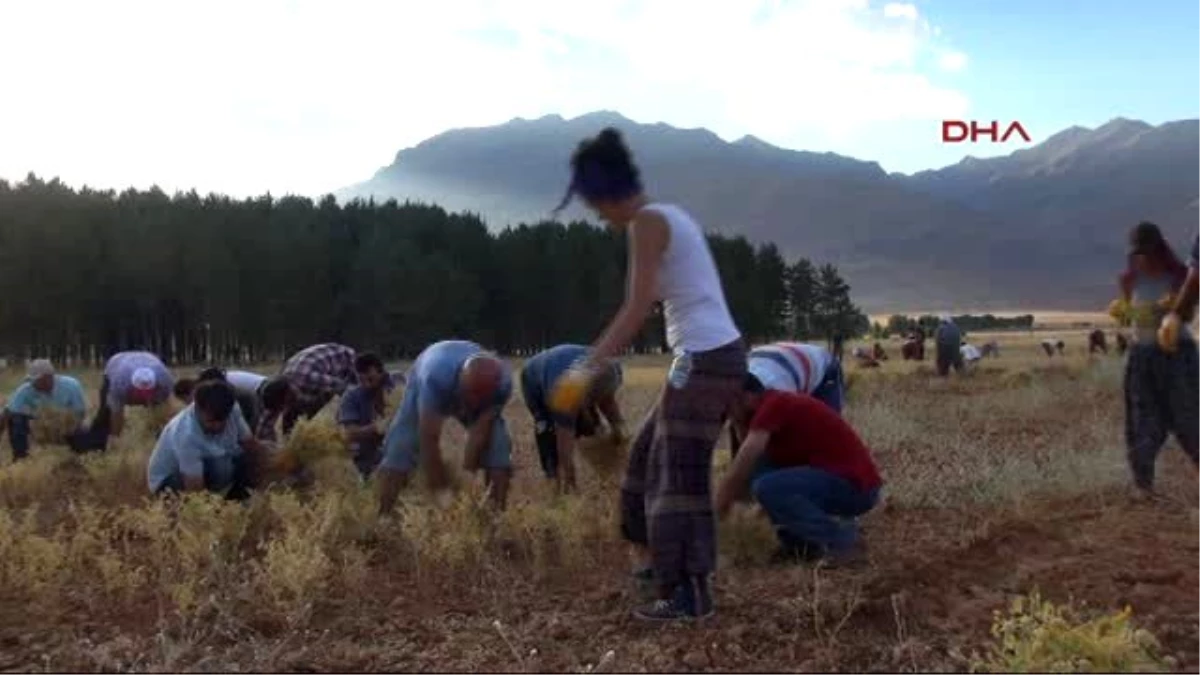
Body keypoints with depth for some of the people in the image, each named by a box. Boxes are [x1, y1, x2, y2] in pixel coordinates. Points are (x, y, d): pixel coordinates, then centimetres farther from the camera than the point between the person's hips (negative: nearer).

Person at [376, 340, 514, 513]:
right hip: (425, 390, -2)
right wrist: (441, 491, -40)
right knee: (400, 447, -17)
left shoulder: (502, 382, -37)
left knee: (498, 448, -16)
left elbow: (480, 433, -30)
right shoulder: (436, 375, -45)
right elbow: (429, 440, -42)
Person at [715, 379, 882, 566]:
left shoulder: (773, 406, -15)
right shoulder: (781, 405, 14)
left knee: (767, 488, -22)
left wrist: (718, 510, -2)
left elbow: (737, 473, -14)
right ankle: (800, 543, 10)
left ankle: (844, 541, -9)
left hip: (857, 487, -10)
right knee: (760, 467, 6)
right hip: (845, 477, 10)